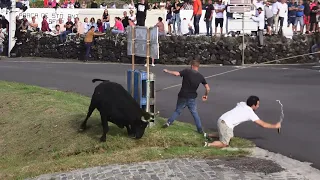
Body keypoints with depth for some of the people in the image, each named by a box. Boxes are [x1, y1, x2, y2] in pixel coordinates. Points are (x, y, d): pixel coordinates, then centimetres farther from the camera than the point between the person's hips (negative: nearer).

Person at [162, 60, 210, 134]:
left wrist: (167, 71, -8)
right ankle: (200, 129, 12)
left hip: (182, 96, -1)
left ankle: (168, 122, 8)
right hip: (192, 98, 1)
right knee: (195, 113, 14)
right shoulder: (200, 76, 1)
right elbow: (208, 88, 0)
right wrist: (206, 95, 19)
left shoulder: (187, 71, -8)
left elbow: (177, 74, -22)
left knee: (177, 111, 17)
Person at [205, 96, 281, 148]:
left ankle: (208, 135, 24)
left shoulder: (242, 104, 11)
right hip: (226, 124, -8)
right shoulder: (251, 113, -7)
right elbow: (263, 124, -2)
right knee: (224, 144, 1)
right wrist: (275, 126, 9)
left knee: (230, 137, 27)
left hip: (221, 119, 8)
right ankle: (208, 145, -15)